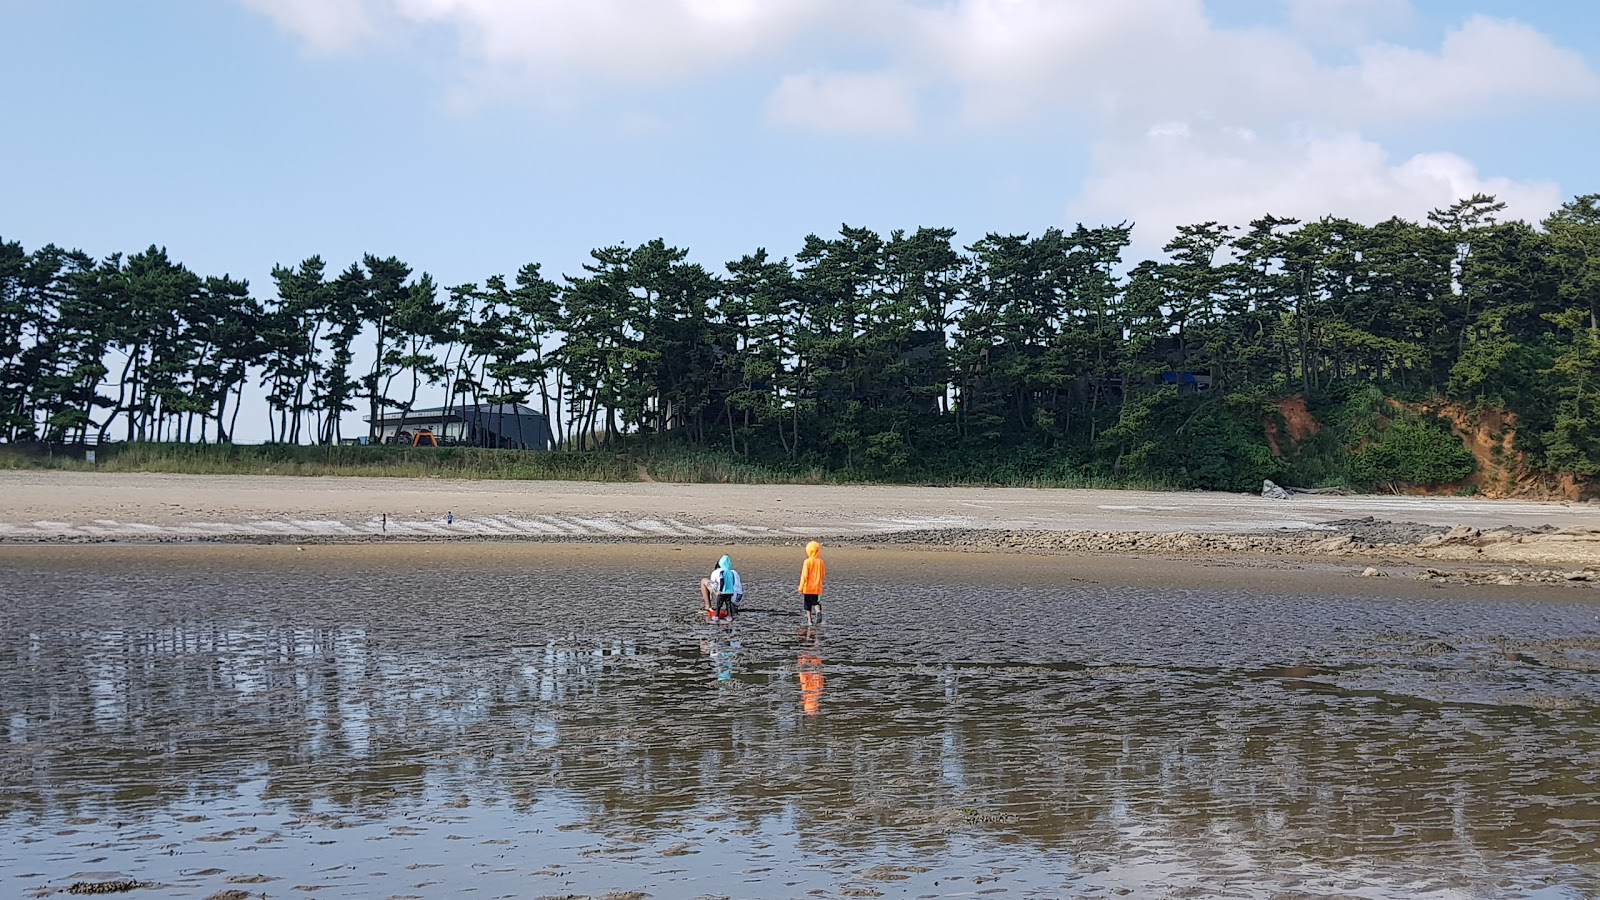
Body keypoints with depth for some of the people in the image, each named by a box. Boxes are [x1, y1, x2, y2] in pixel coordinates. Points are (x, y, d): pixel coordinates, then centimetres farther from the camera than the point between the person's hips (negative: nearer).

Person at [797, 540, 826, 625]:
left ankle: (809, 620, 8)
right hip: (817, 588, 3)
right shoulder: (821, 562, 0)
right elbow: (823, 576, 7)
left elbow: (804, 576, -13)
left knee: (808, 605, 9)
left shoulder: (807, 562, -12)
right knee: (816, 602, 11)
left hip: (808, 587, -3)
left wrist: (801, 588, -8)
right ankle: (818, 611, -18)